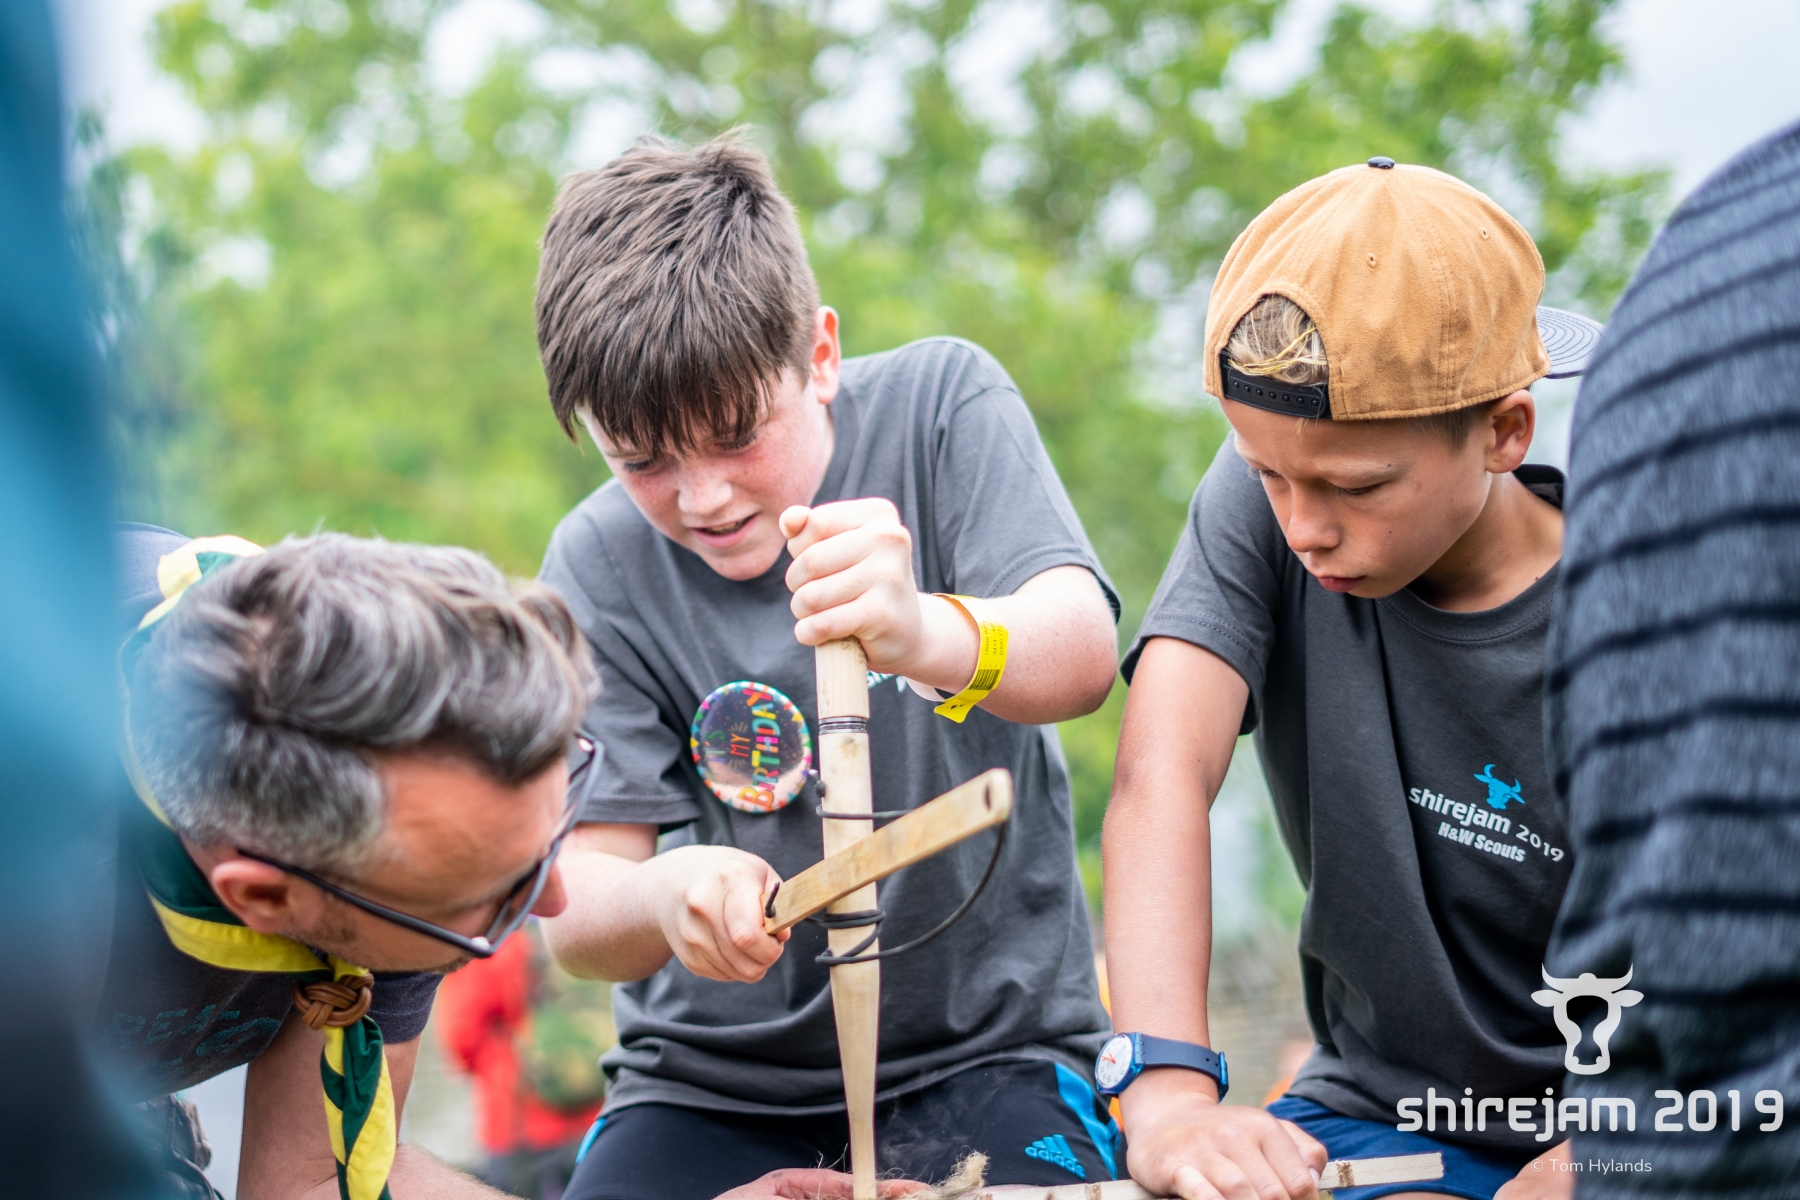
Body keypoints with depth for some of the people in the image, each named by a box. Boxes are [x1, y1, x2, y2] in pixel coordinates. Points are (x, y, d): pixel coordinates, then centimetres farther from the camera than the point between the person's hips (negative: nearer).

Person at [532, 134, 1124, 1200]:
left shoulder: (941, 401, -6)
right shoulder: (596, 568, -4)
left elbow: (1084, 653, -21)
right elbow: (576, 905, -10)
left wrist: (930, 636, -44)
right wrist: (664, 899, -35)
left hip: (986, 1043, -1)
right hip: (710, 1082, 1)